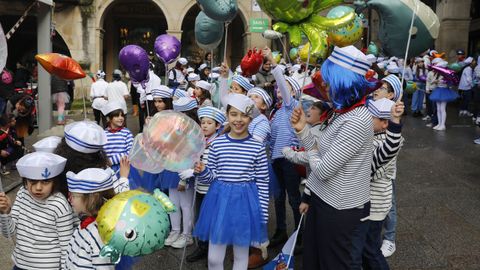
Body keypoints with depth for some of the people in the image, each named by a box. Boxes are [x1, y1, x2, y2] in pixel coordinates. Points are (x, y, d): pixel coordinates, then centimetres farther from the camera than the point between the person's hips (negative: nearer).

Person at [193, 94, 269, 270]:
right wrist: (202, 172, -16)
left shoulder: (257, 147, -5)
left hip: (245, 201, -1)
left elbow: (263, 182, -1)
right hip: (220, 199, 1)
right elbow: (212, 178, 6)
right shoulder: (217, 144, -2)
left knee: (241, 255, 15)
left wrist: (263, 214, -1)